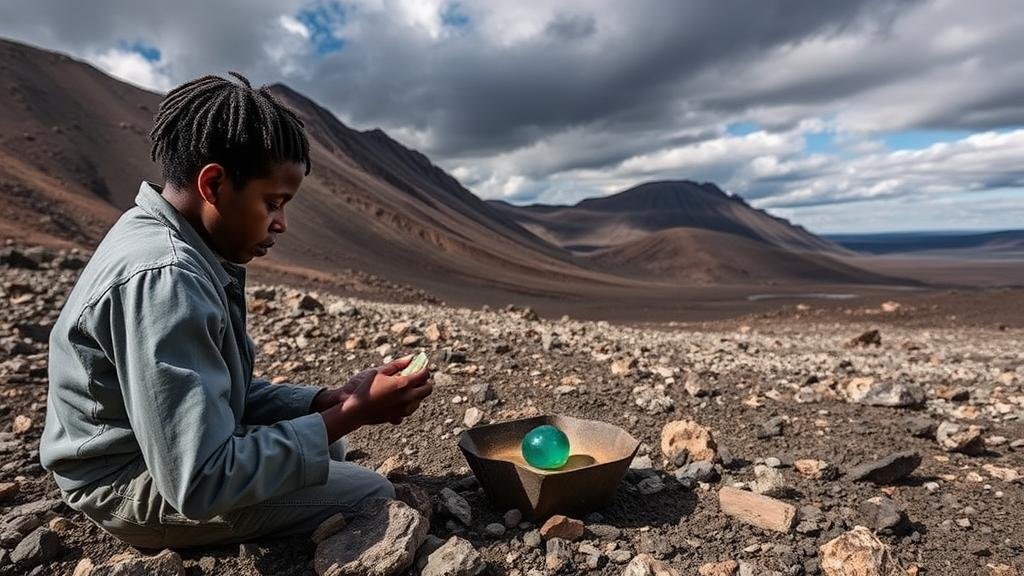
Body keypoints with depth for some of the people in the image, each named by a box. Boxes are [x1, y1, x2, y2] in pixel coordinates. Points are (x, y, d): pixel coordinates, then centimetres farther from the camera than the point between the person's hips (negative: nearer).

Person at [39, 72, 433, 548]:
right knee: (369, 495, -7)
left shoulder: (185, 249, 0)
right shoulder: (163, 276, -31)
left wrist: (330, 400, -8)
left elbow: (223, 392, 4)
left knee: (328, 449, 20)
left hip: (170, 445, 9)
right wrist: (350, 415, -26)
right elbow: (199, 483, -33)